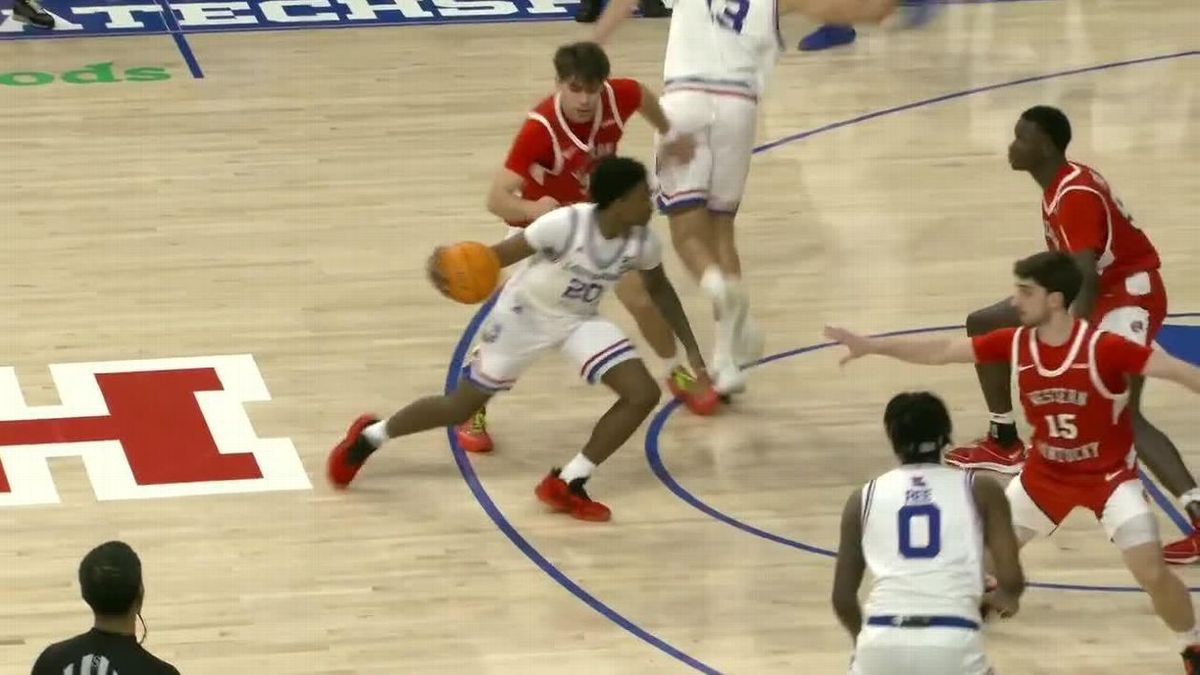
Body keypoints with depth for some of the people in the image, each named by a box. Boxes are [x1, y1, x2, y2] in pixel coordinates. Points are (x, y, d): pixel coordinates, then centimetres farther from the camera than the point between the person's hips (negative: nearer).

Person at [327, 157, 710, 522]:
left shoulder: (642, 242, -18)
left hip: (579, 319, 5)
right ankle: (369, 436, 32)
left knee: (644, 395, -14)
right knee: (461, 406, 6)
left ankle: (567, 484, -2)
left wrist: (692, 349, 3)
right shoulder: (566, 224, -34)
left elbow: (659, 290, 4)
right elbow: (499, 255, -29)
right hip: (526, 313, -5)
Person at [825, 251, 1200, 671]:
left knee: (1151, 573, -16)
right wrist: (872, 346, -10)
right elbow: (942, 351, -6)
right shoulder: (1014, 343, -13)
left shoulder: (1103, 348, -28)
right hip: (1047, 474, 5)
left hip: (1109, 475, -5)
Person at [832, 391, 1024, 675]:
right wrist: (1004, 597, 30)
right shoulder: (981, 490, 14)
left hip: (883, 643, 1)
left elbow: (843, 598, 19)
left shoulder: (864, 498, 18)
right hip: (953, 644, -1)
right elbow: (1011, 580, 5)